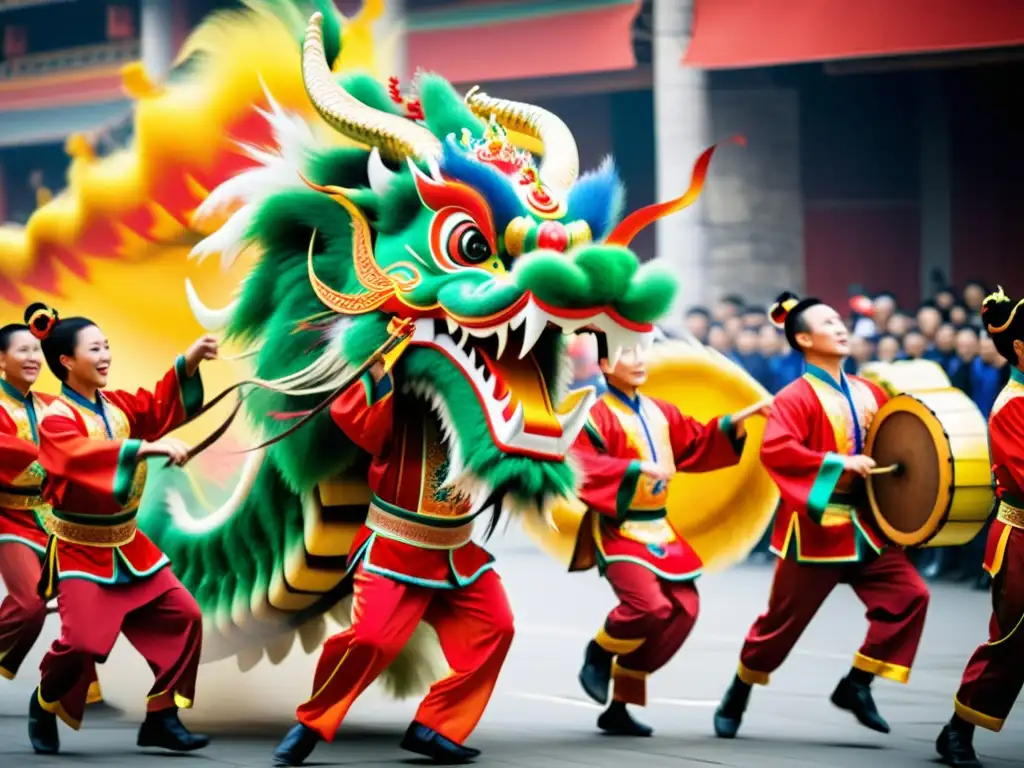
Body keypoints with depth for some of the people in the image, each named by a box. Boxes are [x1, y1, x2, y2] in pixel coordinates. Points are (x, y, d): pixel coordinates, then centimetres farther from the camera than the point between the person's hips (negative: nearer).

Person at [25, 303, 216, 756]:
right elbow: (84, 456, -35)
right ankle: (44, 706, 14)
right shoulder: (56, 420, -17)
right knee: (83, 641, -16)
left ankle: (161, 718, 8)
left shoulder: (118, 405, 6)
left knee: (182, 616, 0)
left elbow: (164, 405, 0)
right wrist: (147, 448, -45)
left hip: (128, 545, 7)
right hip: (81, 551, -7)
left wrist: (189, 363, -16)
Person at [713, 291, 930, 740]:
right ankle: (737, 697, 25)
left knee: (909, 595, -9)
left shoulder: (868, 395, 9)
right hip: (815, 529, -6)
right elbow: (774, 449, -27)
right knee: (784, 619, 4)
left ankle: (857, 685, 1)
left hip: (864, 526, 6)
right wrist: (840, 463, -30)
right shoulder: (798, 398, -12)